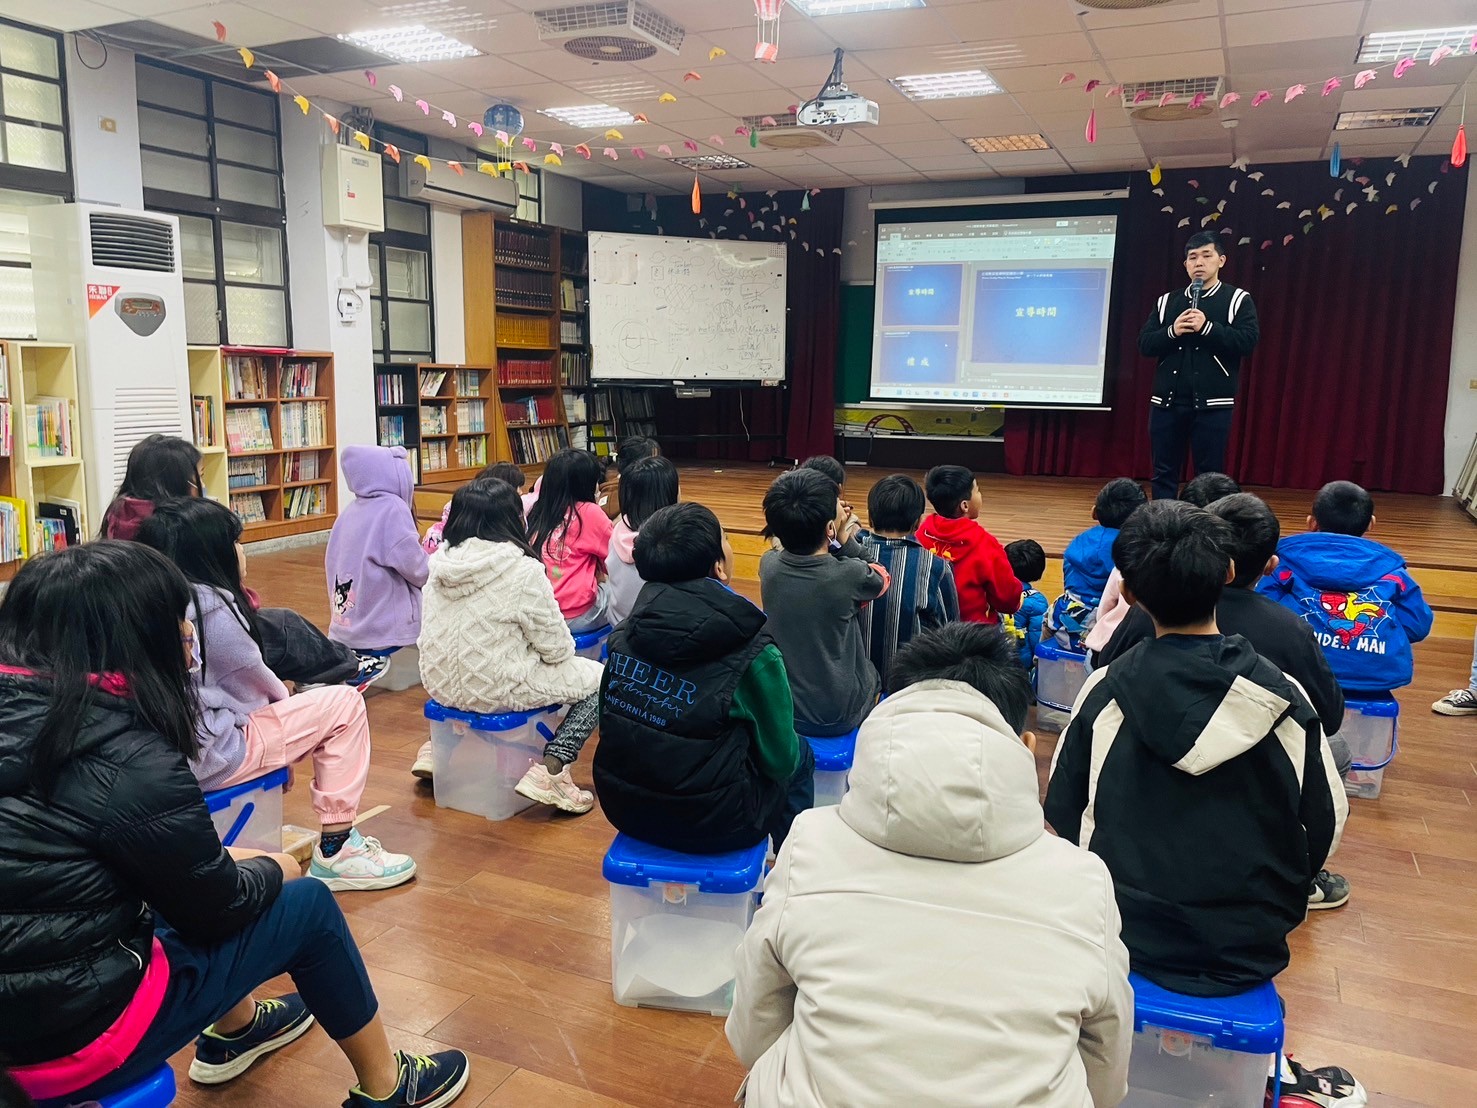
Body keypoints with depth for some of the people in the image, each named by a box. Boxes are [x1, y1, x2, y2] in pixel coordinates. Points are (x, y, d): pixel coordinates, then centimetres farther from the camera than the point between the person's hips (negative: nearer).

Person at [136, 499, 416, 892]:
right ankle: (336, 851, 2)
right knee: (345, 704, -2)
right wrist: (284, 697, 17)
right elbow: (260, 688, -4)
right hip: (207, 758, -9)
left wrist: (279, 696, 19)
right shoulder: (212, 608, -17)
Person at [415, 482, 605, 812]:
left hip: (439, 685, 7)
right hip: (497, 691, -7)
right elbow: (556, 648, -12)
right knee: (599, 677, 9)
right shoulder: (523, 571, -18)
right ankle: (550, 769, -6)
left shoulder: (440, 562, 0)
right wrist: (564, 650, 10)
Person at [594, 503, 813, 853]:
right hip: (707, 827, -5)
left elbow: (616, 724, 6)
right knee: (800, 757, 22)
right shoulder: (751, 654, -23)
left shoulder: (627, 630, -9)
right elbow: (779, 759, -9)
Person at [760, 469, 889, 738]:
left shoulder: (768, 565, -15)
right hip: (840, 717, -3)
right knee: (873, 670, 28)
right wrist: (844, 539, -3)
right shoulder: (851, 575, -26)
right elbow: (881, 578, -1)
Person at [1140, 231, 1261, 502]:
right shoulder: (1167, 301, 12)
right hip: (1167, 400, 3)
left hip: (1212, 403, -3)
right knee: (1164, 473, 6)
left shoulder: (1238, 299, 3)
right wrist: (1172, 332, -11)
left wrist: (1207, 327, -17)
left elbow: (1248, 341, -9)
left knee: (1209, 475, 2)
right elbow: (1144, 344, 6)